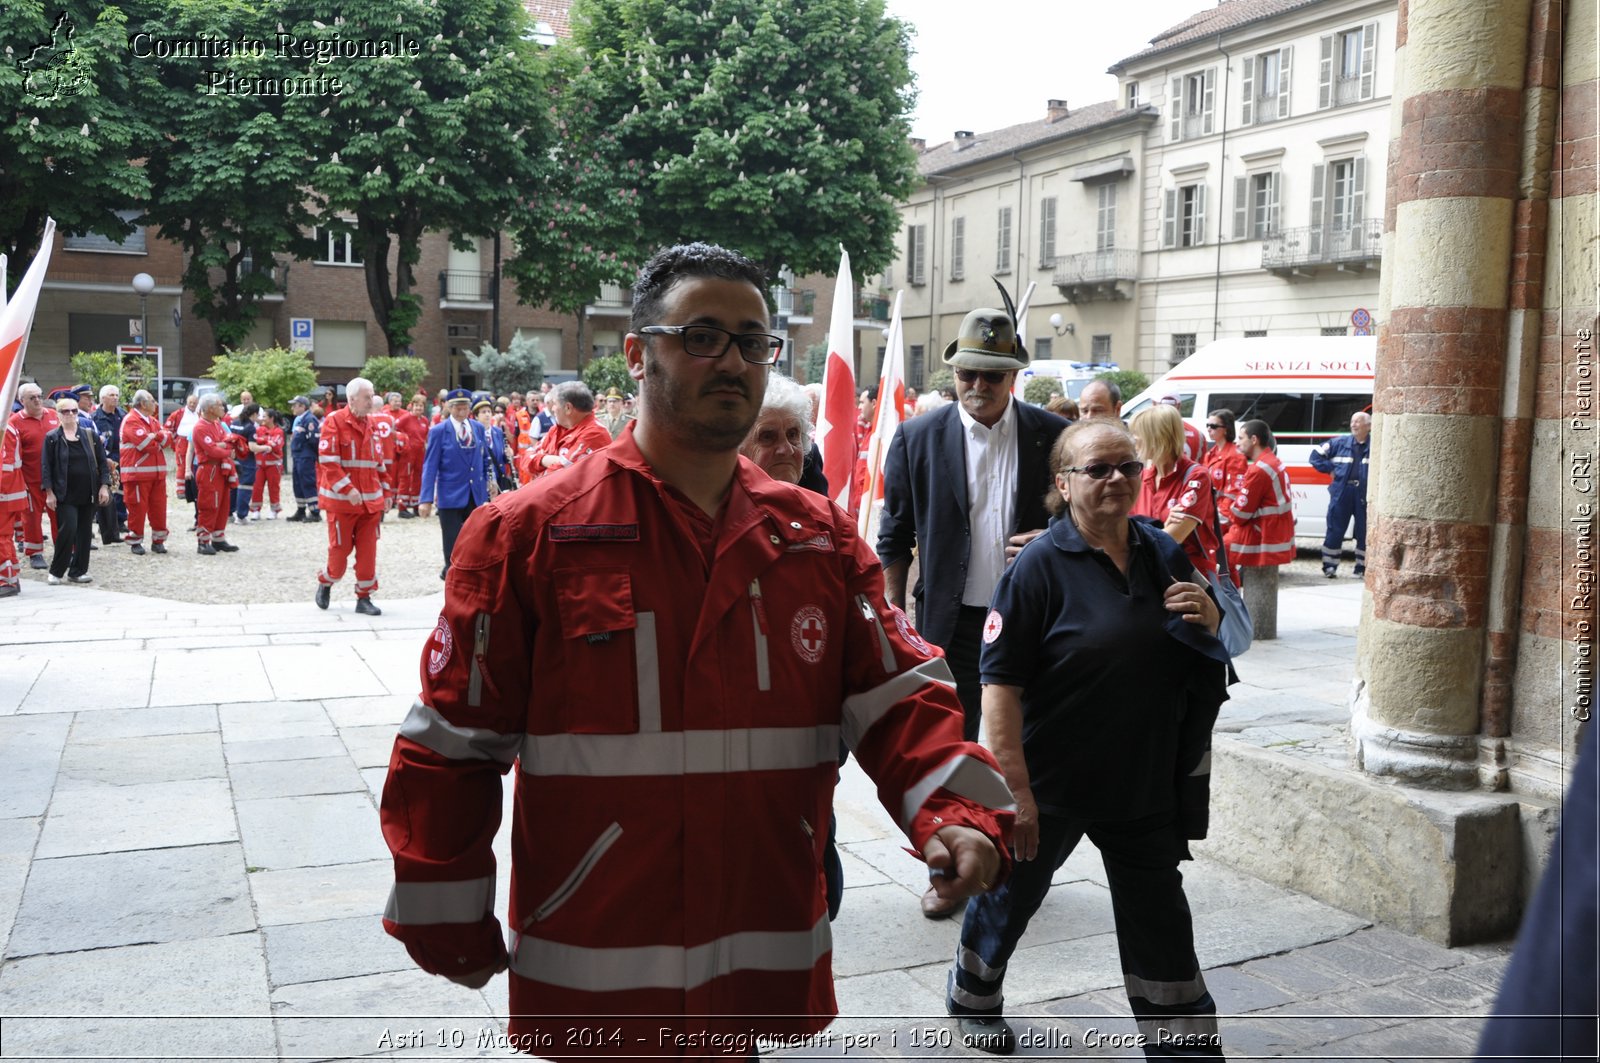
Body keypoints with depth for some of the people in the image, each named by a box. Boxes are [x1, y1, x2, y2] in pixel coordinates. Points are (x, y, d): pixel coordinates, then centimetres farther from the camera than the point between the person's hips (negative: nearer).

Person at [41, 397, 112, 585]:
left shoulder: (91, 435, 7)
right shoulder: (52, 438, 0)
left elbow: (102, 462, 8)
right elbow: (46, 466, -1)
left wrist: (104, 486, -1)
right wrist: (49, 492, -7)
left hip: (88, 493, 3)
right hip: (65, 494, -3)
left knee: (85, 532, 6)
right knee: (68, 530, -12)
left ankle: (78, 571, 16)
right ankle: (56, 572, 3)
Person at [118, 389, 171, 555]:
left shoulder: (153, 421, 17)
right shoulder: (131, 421, -9)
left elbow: (167, 439, 6)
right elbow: (145, 443, -20)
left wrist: (155, 436, -14)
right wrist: (159, 441, -1)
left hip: (157, 473, 7)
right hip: (137, 473, -7)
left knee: (159, 507, 7)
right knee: (137, 508, -1)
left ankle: (158, 541, 17)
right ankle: (135, 542, 9)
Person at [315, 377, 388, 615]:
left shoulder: (371, 425, 10)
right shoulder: (334, 421, -9)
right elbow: (328, 461, -16)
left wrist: (384, 492, 15)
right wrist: (347, 489, -22)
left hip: (370, 501, 5)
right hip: (341, 499, -5)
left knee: (368, 551, 3)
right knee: (339, 549, 4)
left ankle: (364, 597, 12)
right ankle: (325, 584, 30)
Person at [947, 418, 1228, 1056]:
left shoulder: (1163, 555, 3)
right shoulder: (1041, 565, -15)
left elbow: (1199, 658, 17)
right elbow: (1001, 683, -19)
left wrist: (1209, 619, -7)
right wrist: (1016, 788, -23)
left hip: (1145, 782, 4)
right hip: (1053, 782, -4)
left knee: (1161, 922, 12)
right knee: (1011, 895, 17)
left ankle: (1185, 1044, 28)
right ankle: (972, 998, 43)